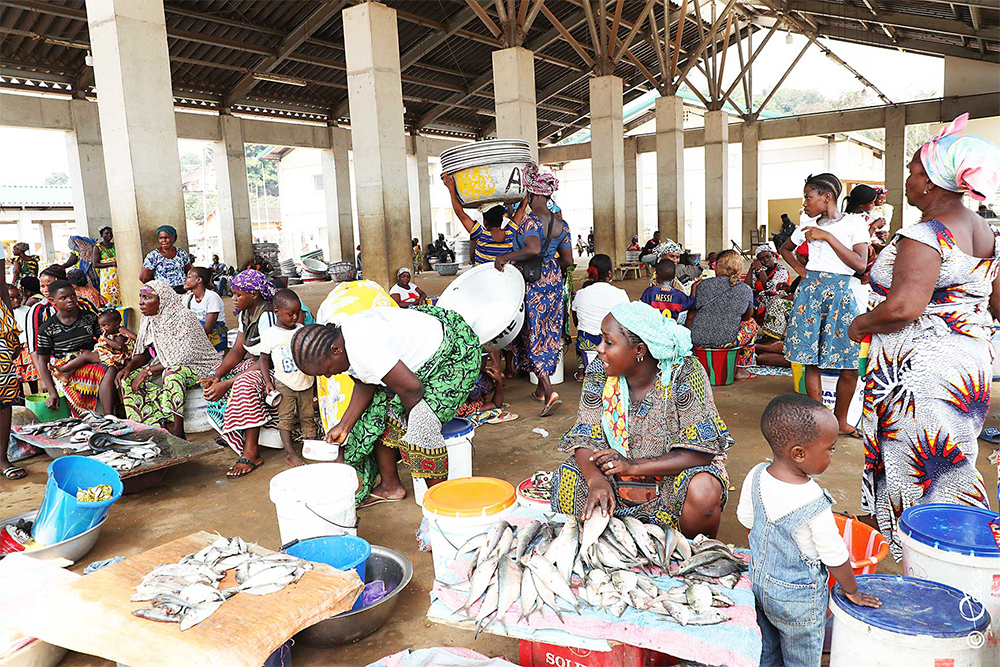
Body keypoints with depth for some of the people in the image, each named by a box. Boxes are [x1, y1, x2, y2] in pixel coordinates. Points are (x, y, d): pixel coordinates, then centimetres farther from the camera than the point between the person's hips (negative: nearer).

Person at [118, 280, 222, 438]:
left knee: (171, 374, -38)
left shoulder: (183, 317, -20)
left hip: (197, 366, -8)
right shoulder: (148, 320, 4)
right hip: (166, 366, 8)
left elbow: (182, 357, -25)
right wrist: (128, 367, -11)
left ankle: (178, 433, -34)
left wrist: (148, 370, -25)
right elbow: (144, 353, 10)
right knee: (128, 378, -9)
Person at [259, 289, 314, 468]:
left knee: (307, 415, 9)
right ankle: (290, 452, 5)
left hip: (306, 382, 3)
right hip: (284, 384, -3)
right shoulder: (270, 334, -6)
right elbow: (264, 359, 1)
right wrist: (268, 382, -7)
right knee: (286, 417, -1)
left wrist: (315, 381, 15)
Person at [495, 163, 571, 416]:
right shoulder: (560, 224, 6)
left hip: (532, 283, -7)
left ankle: (549, 392, -13)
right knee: (549, 333, 14)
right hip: (553, 281, 7)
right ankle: (541, 389, 26)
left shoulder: (532, 220, -17)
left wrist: (505, 257, -25)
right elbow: (568, 259, 9)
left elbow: (533, 249, -35)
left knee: (533, 335, -1)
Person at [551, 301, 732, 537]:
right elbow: (584, 438, -11)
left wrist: (634, 466, -30)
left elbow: (702, 450, -21)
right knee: (565, 486, -20)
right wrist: (596, 480, -33)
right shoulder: (600, 372, -10)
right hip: (615, 479, 3)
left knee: (703, 492, -32)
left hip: (671, 475, -2)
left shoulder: (683, 372, -19)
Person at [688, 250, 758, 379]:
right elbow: (747, 316, 16)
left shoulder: (704, 285, 0)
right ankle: (740, 369, 27)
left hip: (698, 341, 1)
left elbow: (691, 316, 3)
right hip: (727, 341, -1)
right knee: (751, 324, 27)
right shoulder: (746, 290, 0)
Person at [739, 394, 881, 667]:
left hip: (759, 580, 5)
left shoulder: (756, 477, -16)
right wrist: (852, 592, 1)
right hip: (798, 598, -5)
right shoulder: (814, 504, -31)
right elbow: (835, 557, -18)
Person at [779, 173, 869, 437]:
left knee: (851, 366, -2)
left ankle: (840, 420, 17)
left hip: (841, 295, -2)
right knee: (811, 361, -1)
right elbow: (785, 249, 29)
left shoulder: (855, 222, 1)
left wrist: (828, 236, -12)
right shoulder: (808, 225, 11)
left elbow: (860, 264, -11)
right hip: (811, 291, 3)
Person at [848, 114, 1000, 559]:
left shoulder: (924, 236, -19)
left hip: (921, 373, -10)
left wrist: (861, 324, -13)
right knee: (951, 469, 21)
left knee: (917, 474, 2)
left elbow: (903, 306, -30)